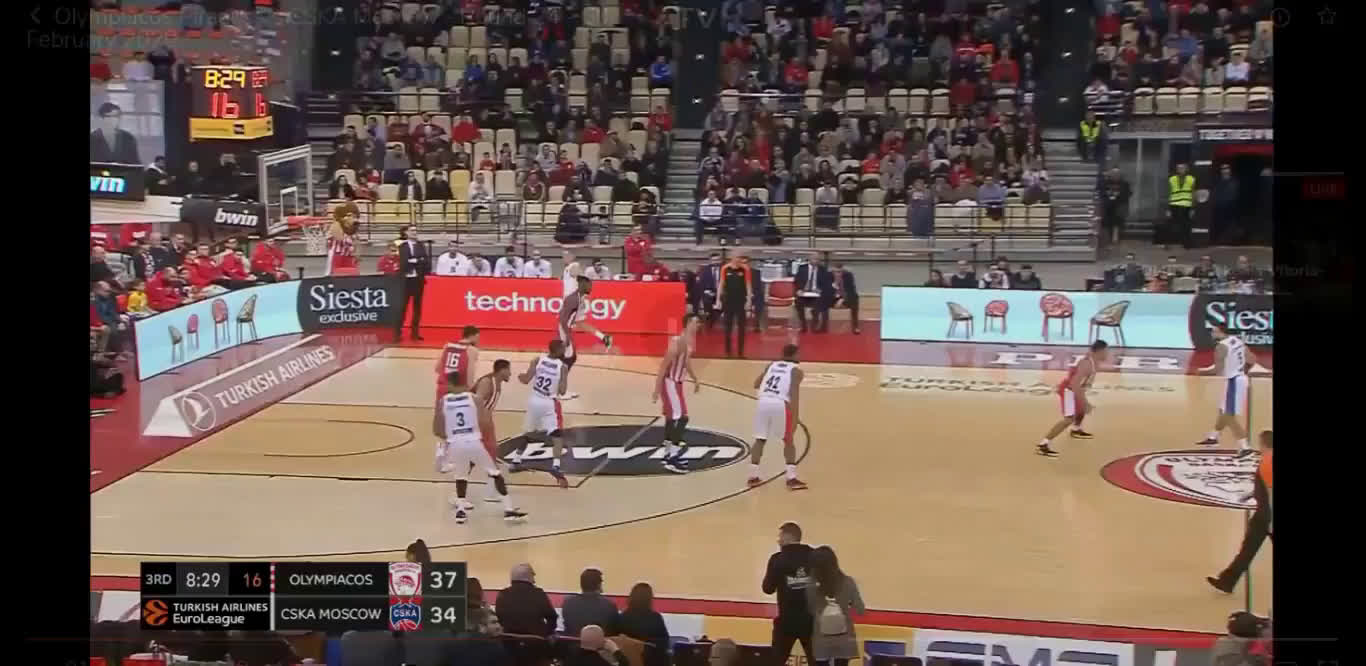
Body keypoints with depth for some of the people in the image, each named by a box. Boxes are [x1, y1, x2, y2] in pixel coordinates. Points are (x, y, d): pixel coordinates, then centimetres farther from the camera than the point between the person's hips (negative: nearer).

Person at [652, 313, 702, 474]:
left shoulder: (690, 340, 6)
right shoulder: (678, 342, -24)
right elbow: (664, 366, -24)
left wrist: (695, 379, 28)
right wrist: (657, 390, -25)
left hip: (676, 382, 10)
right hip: (670, 383, -10)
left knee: (672, 418, 16)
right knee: (681, 418, -13)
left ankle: (669, 454, 27)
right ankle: (672, 458, -11)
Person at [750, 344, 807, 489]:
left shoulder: (771, 365, 25)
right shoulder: (796, 370, 11)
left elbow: (756, 384, 25)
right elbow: (794, 393, -3)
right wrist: (795, 418, -8)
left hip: (763, 403, 4)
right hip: (780, 404, -4)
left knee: (760, 440, 16)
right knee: (788, 440, 11)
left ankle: (753, 476, 14)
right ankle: (791, 478, 3)